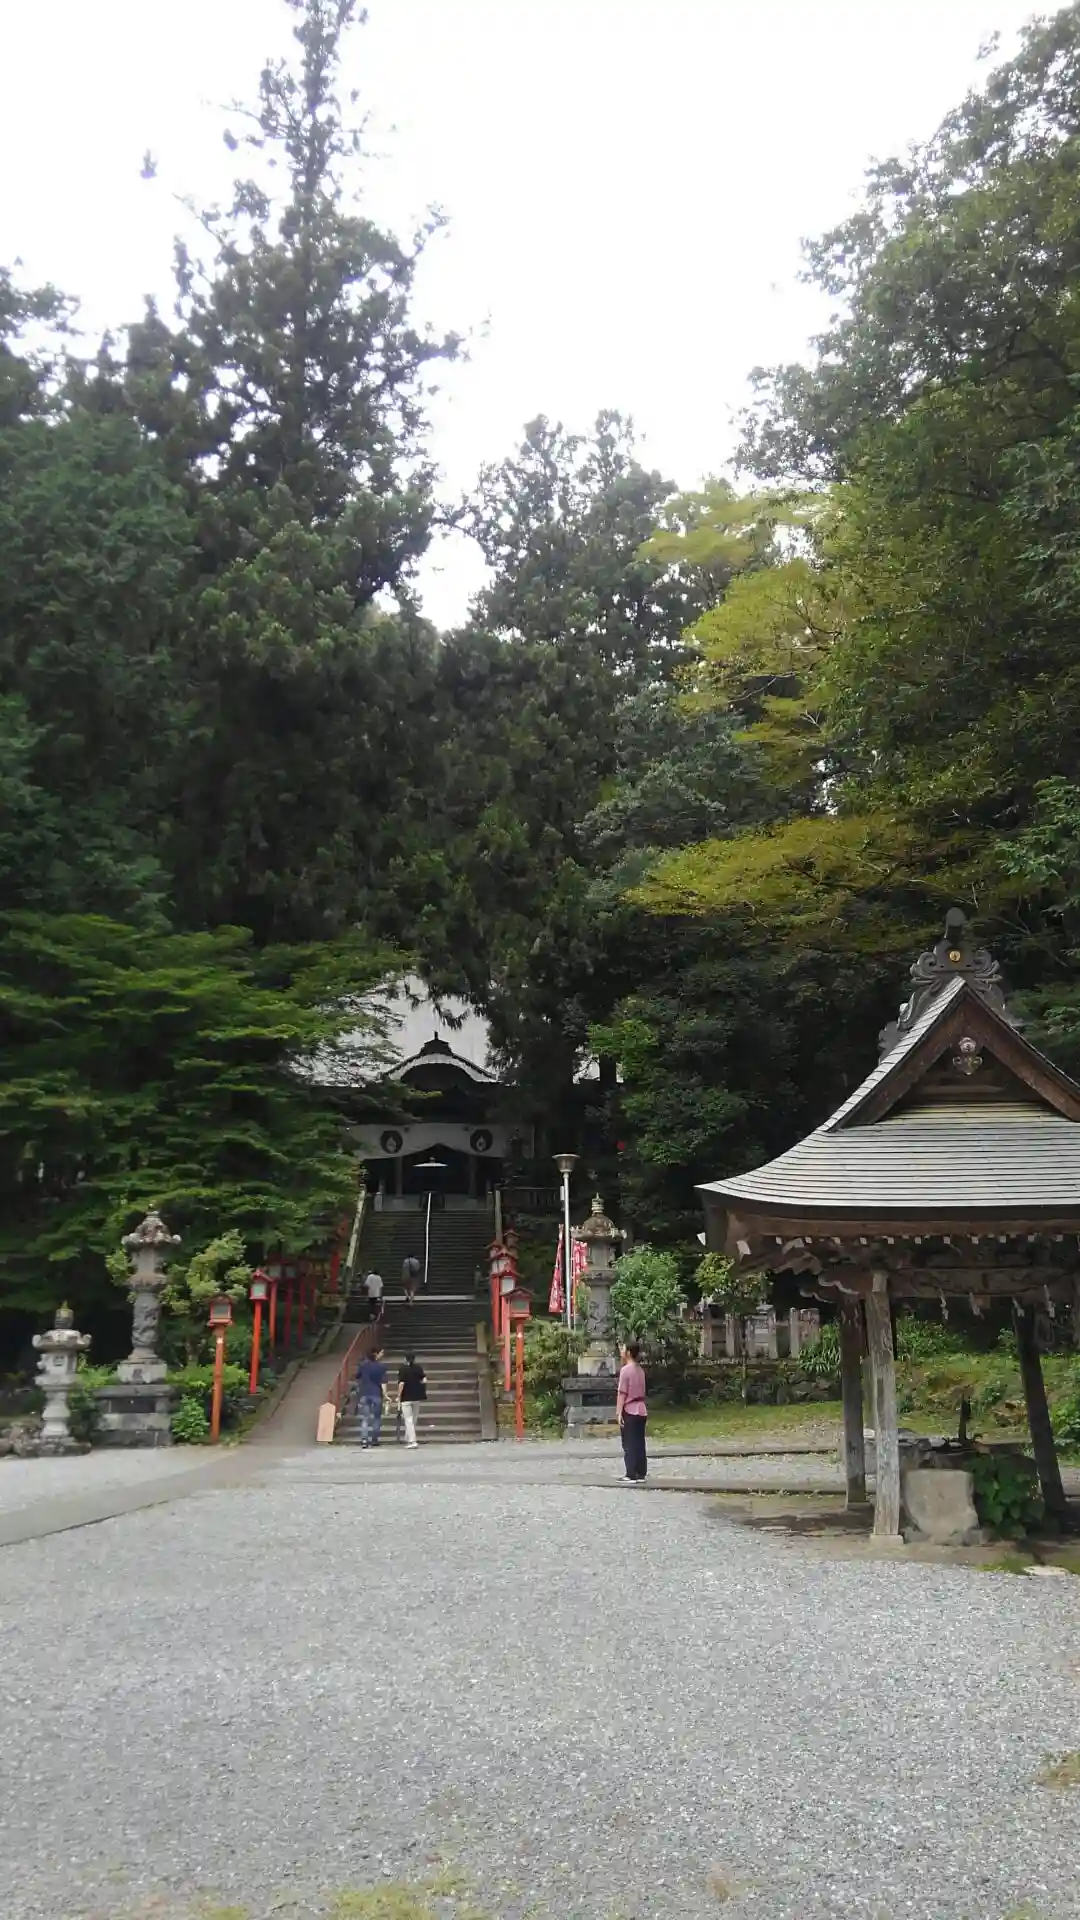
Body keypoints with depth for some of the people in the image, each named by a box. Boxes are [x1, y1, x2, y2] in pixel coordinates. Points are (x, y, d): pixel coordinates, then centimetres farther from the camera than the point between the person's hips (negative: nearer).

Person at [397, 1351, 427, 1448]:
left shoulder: (402, 1369, -9)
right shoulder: (419, 1368, 3)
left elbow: (401, 1384, -15)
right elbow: (424, 1380, -3)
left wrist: (398, 1396, -7)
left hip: (406, 1398, -5)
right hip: (417, 1397, 5)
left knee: (408, 1419, -2)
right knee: (413, 1419, 18)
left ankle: (412, 1441, -10)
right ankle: (408, 1439, 30)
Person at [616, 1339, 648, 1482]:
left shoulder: (625, 1370, -11)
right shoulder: (640, 1370, 11)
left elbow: (622, 1393, -13)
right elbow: (641, 1392, 13)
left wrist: (619, 1413, -12)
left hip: (629, 1411, -7)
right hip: (641, 1410, 7)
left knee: (629, 1444, -2)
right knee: (639, 1443, 8)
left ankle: (631, 1475, -3)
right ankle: (641, 1474, 9)